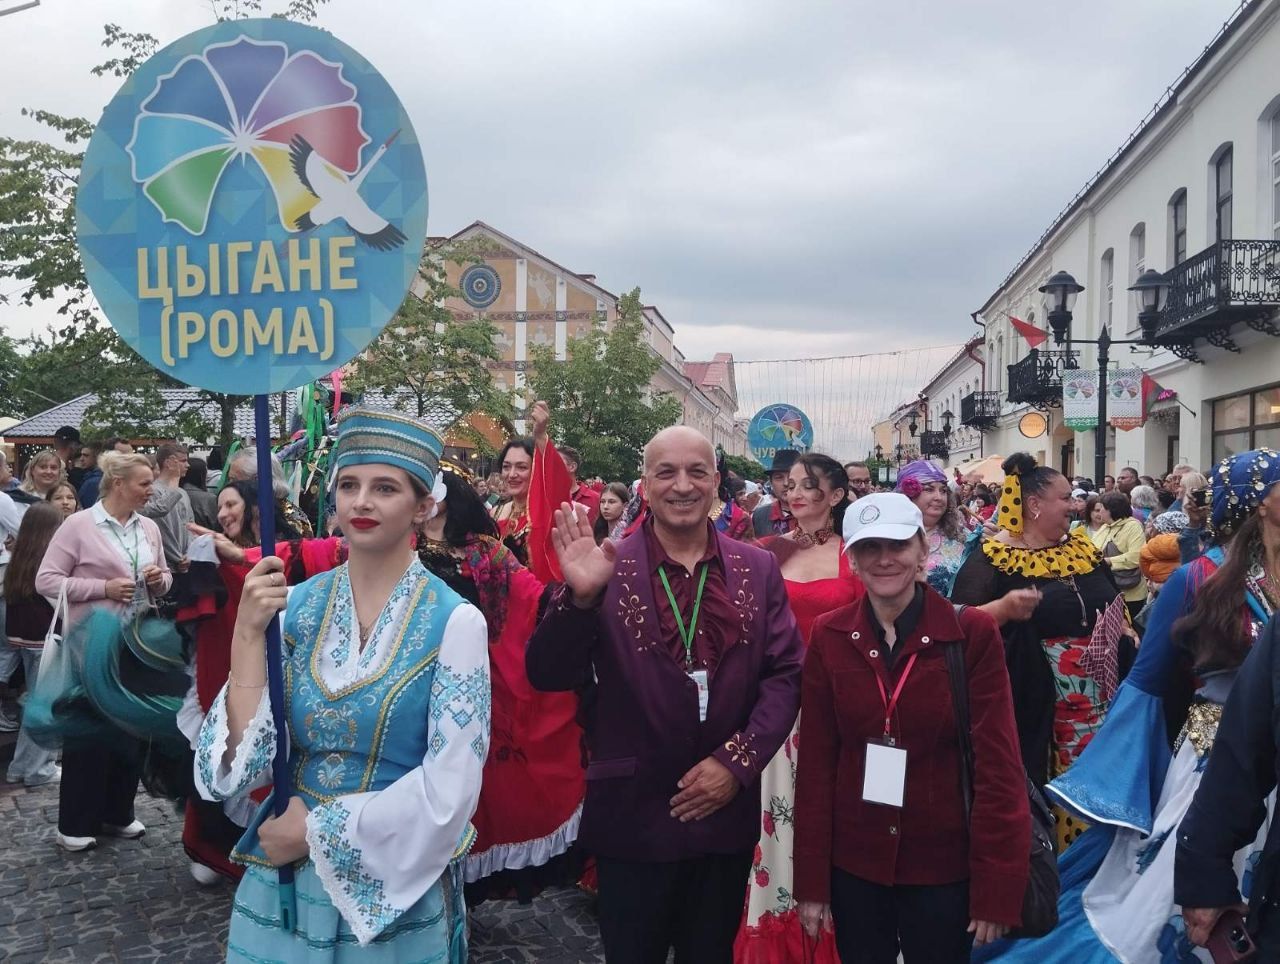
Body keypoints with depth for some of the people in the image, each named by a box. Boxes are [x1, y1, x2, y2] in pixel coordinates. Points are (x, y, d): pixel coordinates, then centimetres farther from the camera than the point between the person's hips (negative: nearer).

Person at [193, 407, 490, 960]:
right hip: (283, 882, 3)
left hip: (396, 889, -3)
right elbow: (242, 762, -8)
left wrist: (317, 831, -12)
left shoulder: (454, 621, -15)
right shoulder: (295, 605, -4)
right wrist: (248, 633, -18)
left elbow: (449, 791, -17)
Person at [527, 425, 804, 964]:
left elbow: (785, 675, 1)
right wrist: (581, 597, -29)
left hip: (727, 813, 3)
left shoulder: (758, 570, 2)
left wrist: (738, 761, -11)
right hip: (633, 817, -2)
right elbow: (547, 676, -12)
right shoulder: (608, 570, -7)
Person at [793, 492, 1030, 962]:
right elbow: (815, 761, -2)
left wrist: (997, 891, -10)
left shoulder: (973, 632, -10)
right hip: (853, 863, 2)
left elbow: (998, 765, -9)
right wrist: (811, 881, -1)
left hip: (944, 865, -2)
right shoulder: (828, 636, -4)